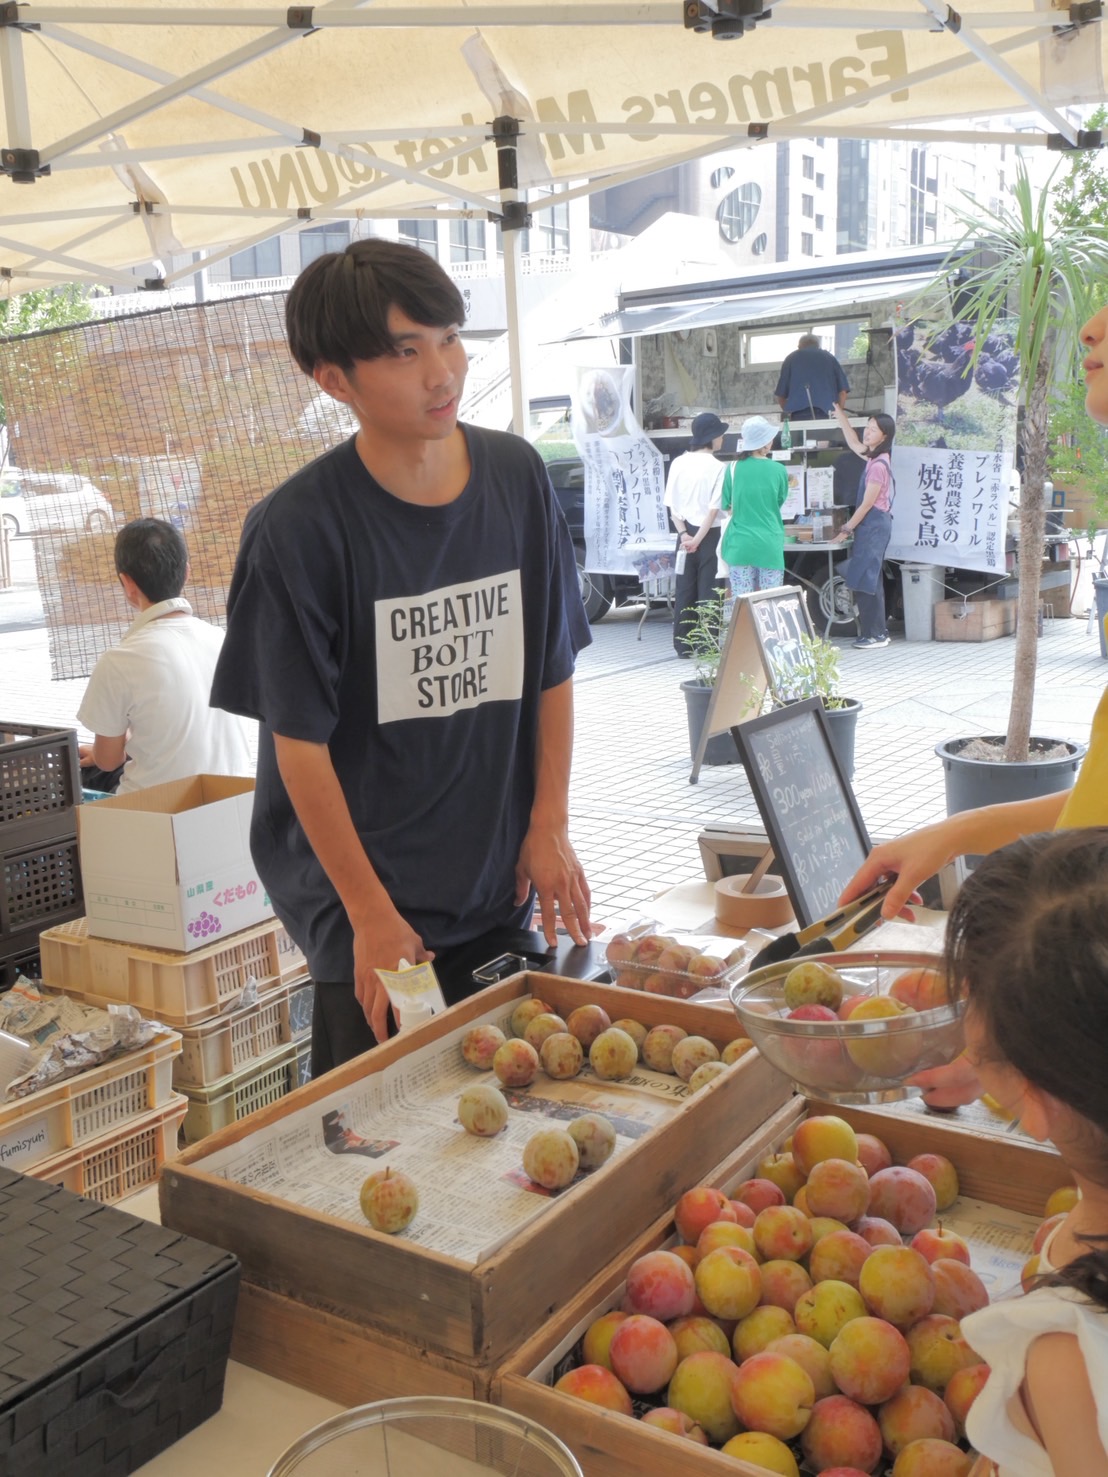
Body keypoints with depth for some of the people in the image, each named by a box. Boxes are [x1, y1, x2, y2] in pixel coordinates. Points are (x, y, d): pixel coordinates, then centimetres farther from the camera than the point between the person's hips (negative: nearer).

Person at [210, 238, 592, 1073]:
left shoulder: (518, 478, -3)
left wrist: (550, 829, 0)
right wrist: (370, 914, -11)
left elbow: (554, 668, 5)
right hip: (365, 898, -4)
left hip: (503, 885, 4)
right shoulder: (298, 529, -16)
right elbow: (300, 742, -13)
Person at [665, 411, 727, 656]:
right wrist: (698, 539, -9)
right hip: (709, 535, -5)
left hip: (685, 534, 5)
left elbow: (672, 505, 2)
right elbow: (714, 509, -14)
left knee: (684, 590, 9)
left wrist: (684, 533, -1)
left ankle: (682, 645, 13)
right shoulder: (717, 467, -11)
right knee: (707, 591, 2)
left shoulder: (678, 463, 3)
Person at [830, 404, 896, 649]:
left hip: (874, 525, -10)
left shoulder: (878, 465, -17)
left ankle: (875, 634, -5)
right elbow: (853, 443, 31)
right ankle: (877, 632, 16)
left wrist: (846, 529, -9)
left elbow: (866, 504, -16)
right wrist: (839, 413, 30)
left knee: (865, 581, -8)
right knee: (869, 580, 12)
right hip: (872, 525, 10)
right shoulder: (874, 458, 11)